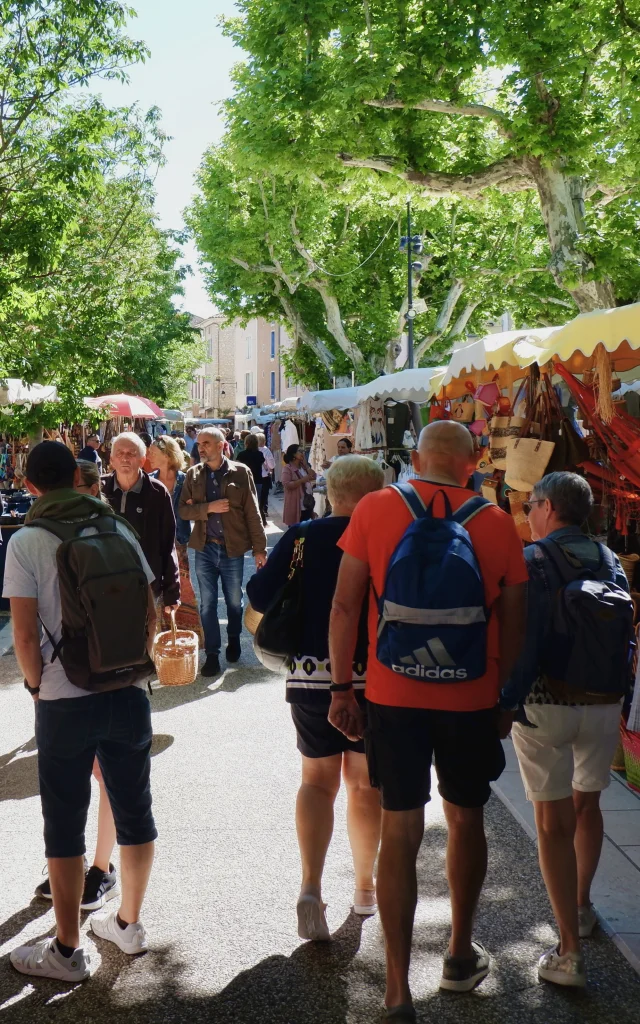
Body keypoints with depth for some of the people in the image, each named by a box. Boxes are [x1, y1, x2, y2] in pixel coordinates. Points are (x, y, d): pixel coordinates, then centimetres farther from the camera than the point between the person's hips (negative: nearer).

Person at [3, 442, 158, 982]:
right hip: (129, 695, 4)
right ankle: (129, 924, 32)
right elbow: (150, 613, 3)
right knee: (134, 812, 16)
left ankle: (67, 951, 21)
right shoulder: (119, 529, 2)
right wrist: (132, 666, 13)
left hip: (64, 701, -3)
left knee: (65, 825, 9)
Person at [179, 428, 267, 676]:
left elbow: (252, 513, -4)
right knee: (207, 604, 5)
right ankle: (212, 653, 14)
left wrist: (259, 548, -6)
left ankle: (234, 640, 38)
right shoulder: (193, 474, 3)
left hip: (233, 549, -1)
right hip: (205, 548, 1)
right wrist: (208, 508, -17)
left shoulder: (240, 472, -3)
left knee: (234, 601, 14)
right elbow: (183, 510, 1)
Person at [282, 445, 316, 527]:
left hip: (306, 506, 8)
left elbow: (314, 476, 8)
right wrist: (302, 480, -21)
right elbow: (287, 485, -20)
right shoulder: (287, 468, -10)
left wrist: (305, 465, 2)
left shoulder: (303, 467, 15)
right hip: (295, 506, -8)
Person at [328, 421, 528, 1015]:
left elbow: (345, 604, -5)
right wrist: (506, 697, 13)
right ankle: (460, 956, 36)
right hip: (472, 698, 1)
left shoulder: (375, 510, -4)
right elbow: (513, 622, 1)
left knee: (400, 830, 6)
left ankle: (398, 991, 9)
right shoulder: (498, 523, -3)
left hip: (393, 694, -1)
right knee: (465, 818, 19)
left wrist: (341, 687, 2)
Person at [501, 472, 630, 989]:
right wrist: (619, 698, 16)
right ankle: (582, 907, 43)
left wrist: (508, 701, -13)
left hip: (546, 702, -5)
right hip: (603, 704, 5)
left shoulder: (534, 560, -10)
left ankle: (569, 952, 3)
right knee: (587, 803, 24)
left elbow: (523, 636, -17)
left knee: (554, 821, 2)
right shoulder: (610, 561, 6)